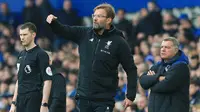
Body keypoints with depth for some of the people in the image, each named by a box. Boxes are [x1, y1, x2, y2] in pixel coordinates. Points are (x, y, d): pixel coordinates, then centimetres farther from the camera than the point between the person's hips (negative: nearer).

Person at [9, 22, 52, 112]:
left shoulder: (40, 54, -8)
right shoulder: (21, 55, 15)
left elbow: (47, 81, -13)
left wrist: (44, 105, -19)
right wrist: (14, 103, 17)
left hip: (34, 100, -8)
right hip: (21, 100, 8)